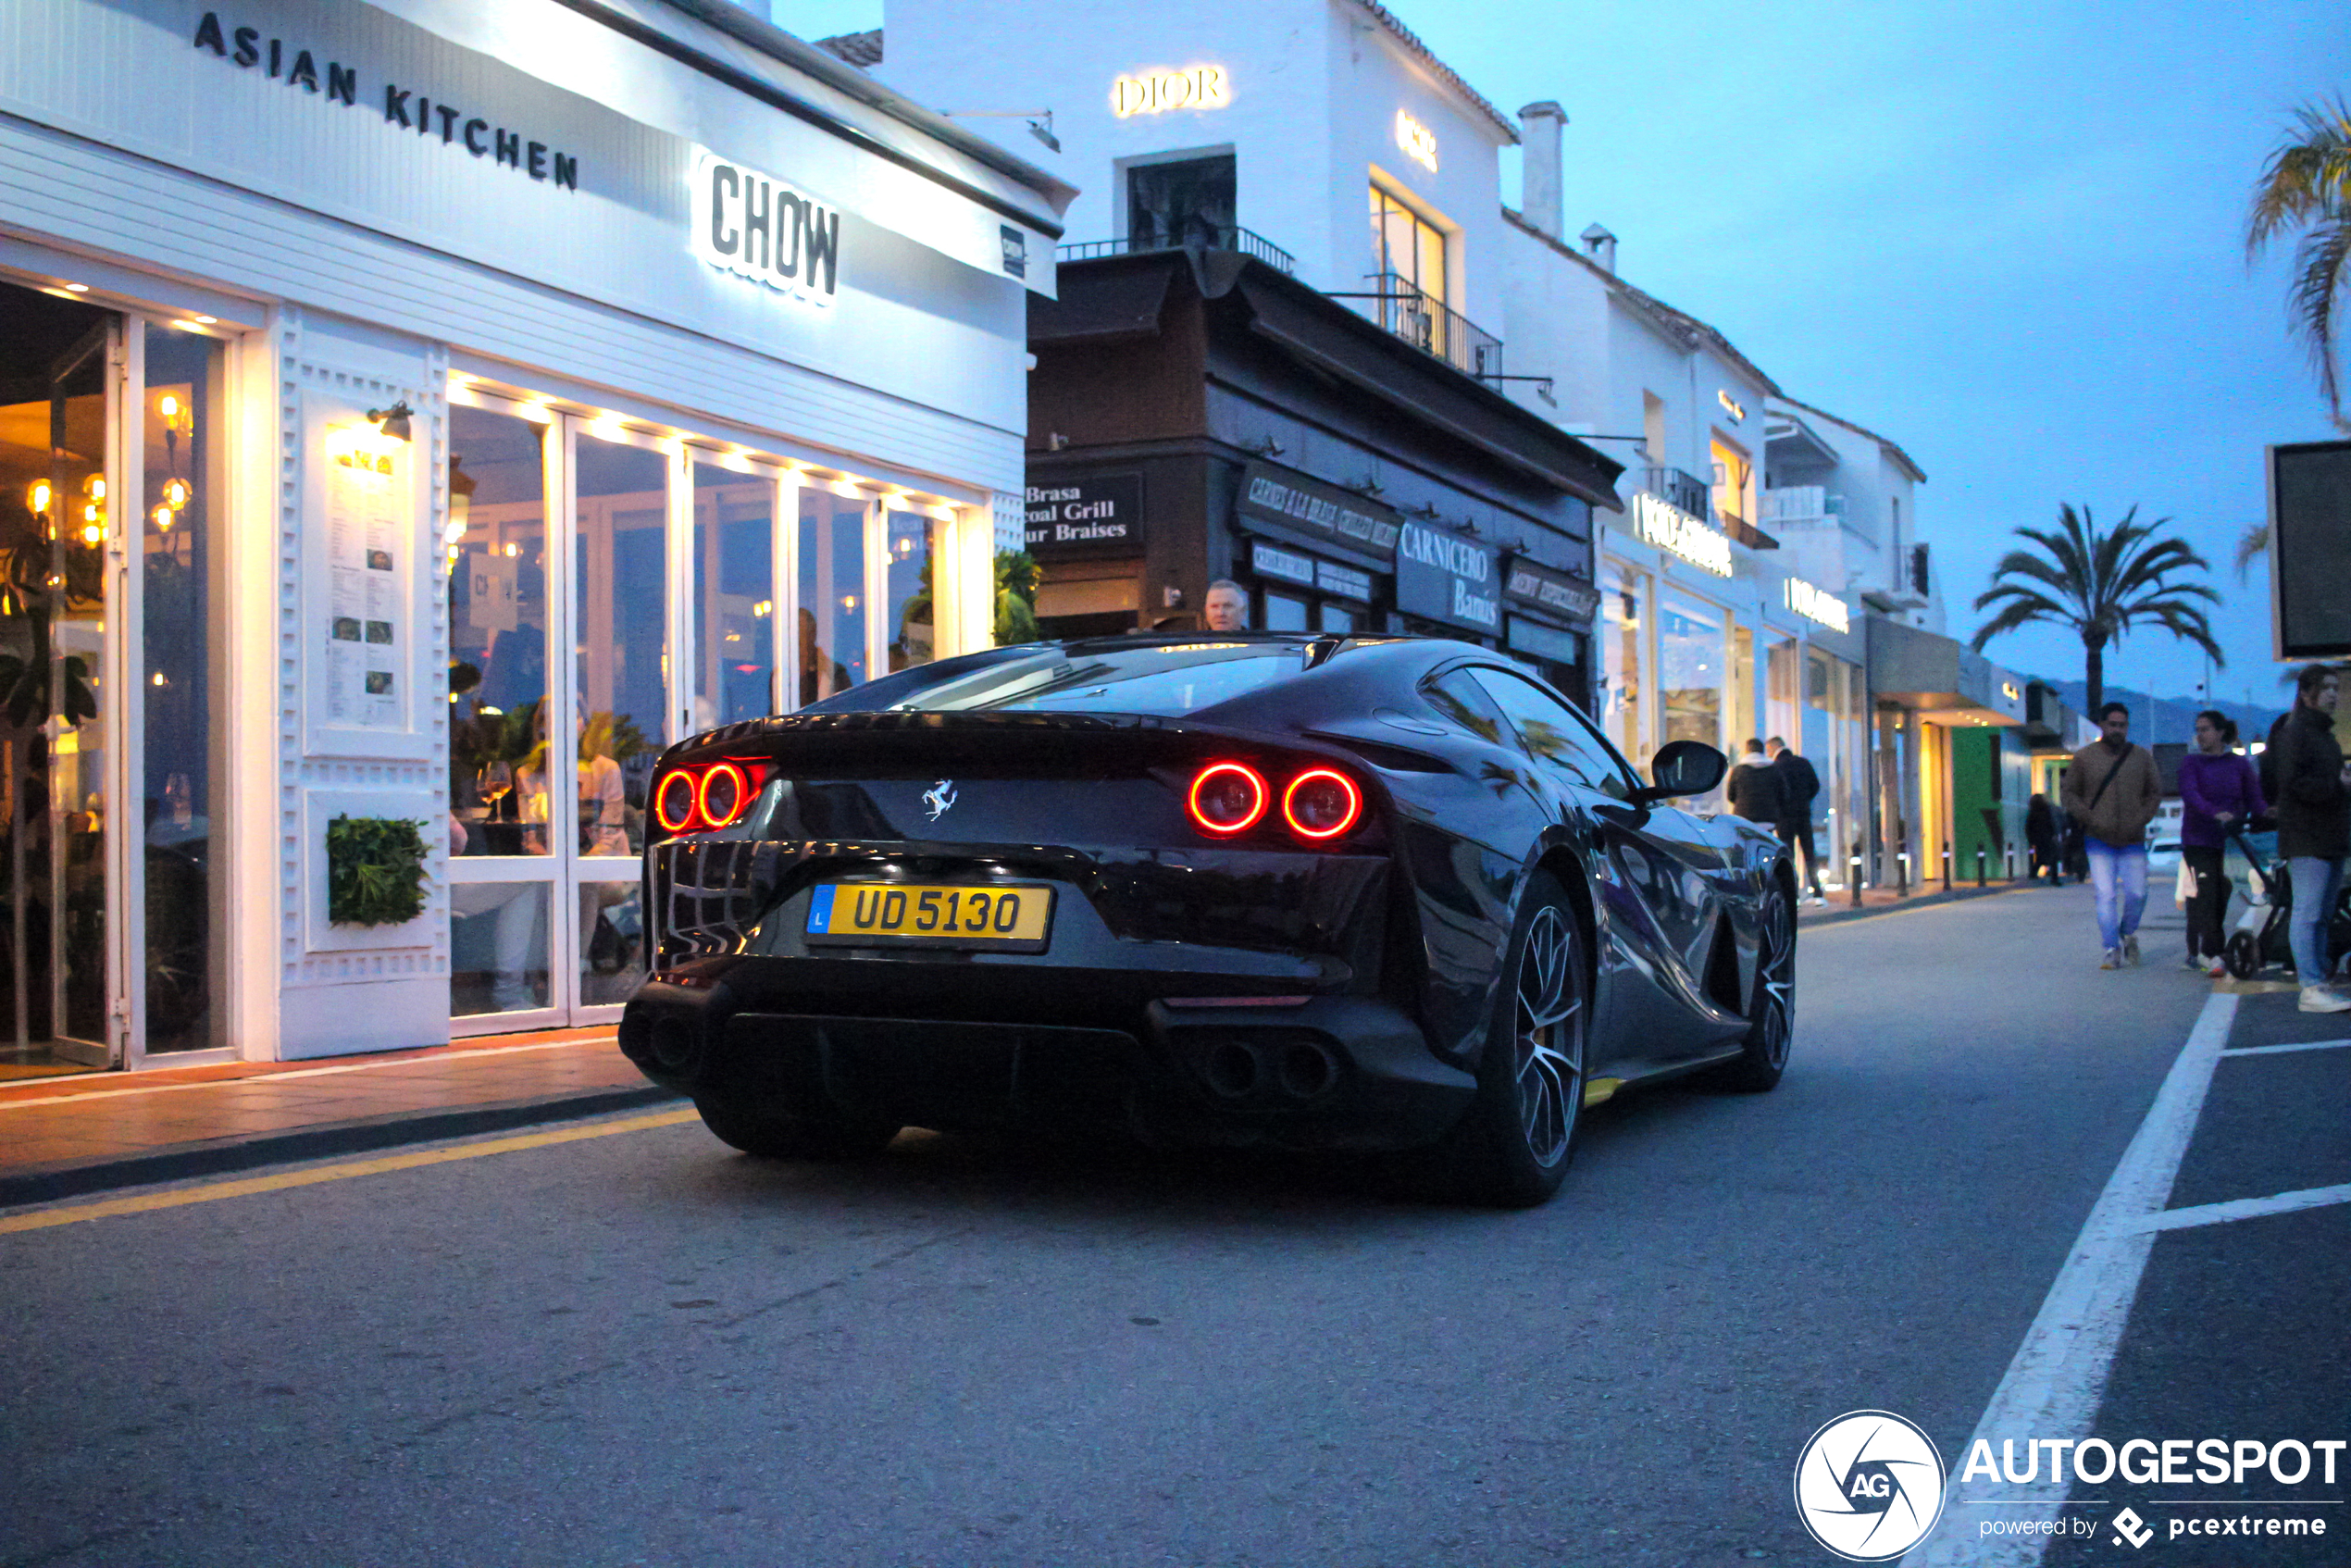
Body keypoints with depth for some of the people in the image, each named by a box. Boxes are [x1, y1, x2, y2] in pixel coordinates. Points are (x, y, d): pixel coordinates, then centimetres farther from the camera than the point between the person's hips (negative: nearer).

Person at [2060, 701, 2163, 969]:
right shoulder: (2084, 758, 2)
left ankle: (2128, 934, 27)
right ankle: (2111, 949, -2)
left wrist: (2140, 820, -2)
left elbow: (2155, 792, 13)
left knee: (2137, 893, -1)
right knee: (2106, 895, -7)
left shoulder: (2142, 757, 8)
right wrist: (2090, 819, -8)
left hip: (2133, 840, 2)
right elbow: (2068, 793, 4)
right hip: (2099, 841, -2)